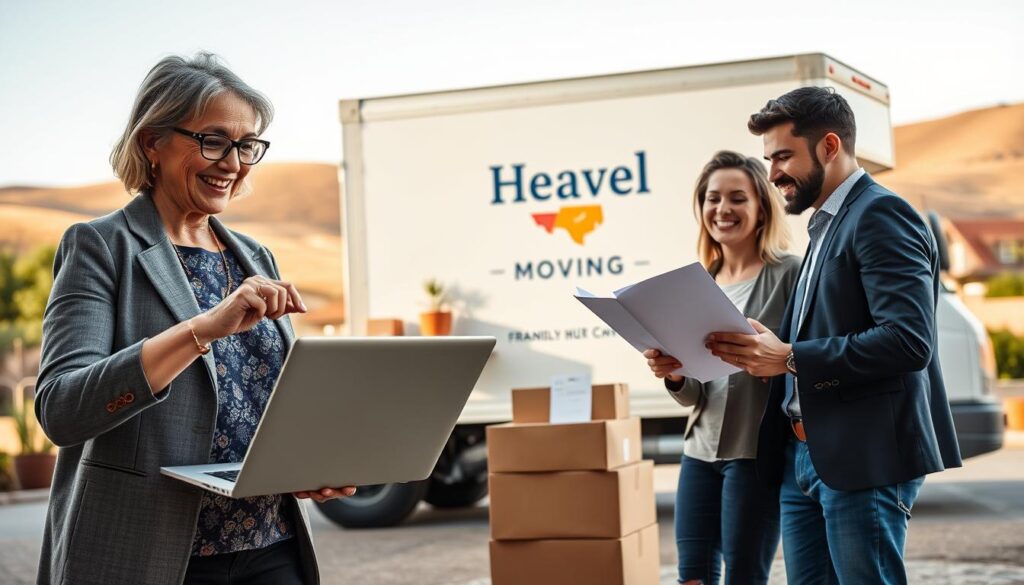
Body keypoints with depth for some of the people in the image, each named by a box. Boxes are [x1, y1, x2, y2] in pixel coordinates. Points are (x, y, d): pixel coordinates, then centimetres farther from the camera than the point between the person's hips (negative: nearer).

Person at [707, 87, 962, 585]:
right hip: (804, 454, 9)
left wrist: (789, 358, -20)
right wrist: (758, 351, 2)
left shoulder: (880, 215, -10)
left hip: (863, 456, -9)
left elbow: (909, 339, -22)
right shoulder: (827, 225, 20)